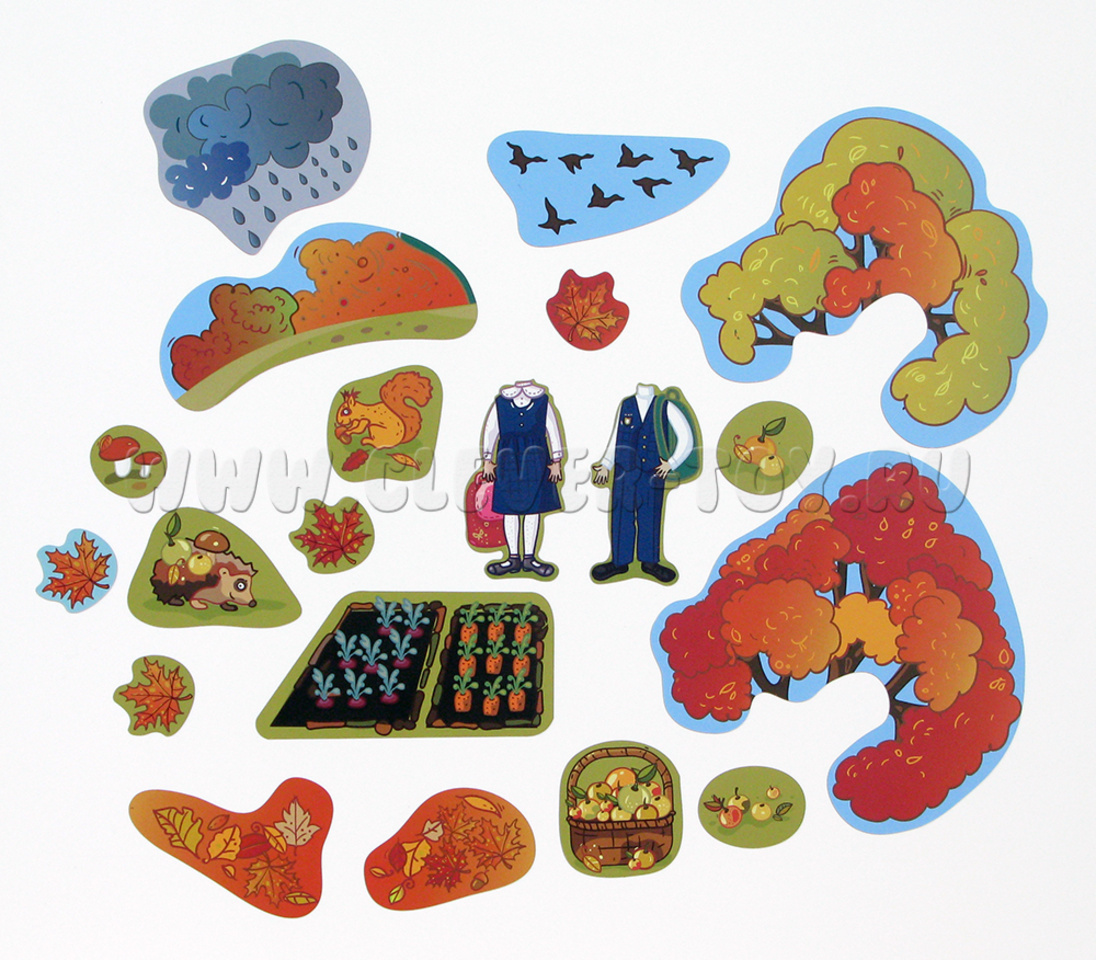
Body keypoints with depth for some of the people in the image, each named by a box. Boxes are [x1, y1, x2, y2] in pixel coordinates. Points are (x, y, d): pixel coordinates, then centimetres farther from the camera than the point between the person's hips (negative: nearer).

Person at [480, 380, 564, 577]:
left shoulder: (543, 401, 4)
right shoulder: (501, 402, 4)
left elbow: (554, 431, 6)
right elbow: (490, 431, 8)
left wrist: (556, 462, 3)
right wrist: (488, 461, 6)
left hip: (535, 460, 0)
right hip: (508, 459, 0)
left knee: (533, 508, 1)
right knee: (509, 509, 1)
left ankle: (529, 557, 9)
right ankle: (513, 557, 9)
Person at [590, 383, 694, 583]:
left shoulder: (665, 407, 2)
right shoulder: (626, 405, 9)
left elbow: (686, 439, 2)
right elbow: (616, 438, 12)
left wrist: (672, 463, -6)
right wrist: (606, 465, 5)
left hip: (653, 473, -1)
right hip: (625, 471, 1)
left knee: (651, 516, 4)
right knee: (622, 514, 2)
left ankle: (649, 561, 17)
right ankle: (619, 561, 13)